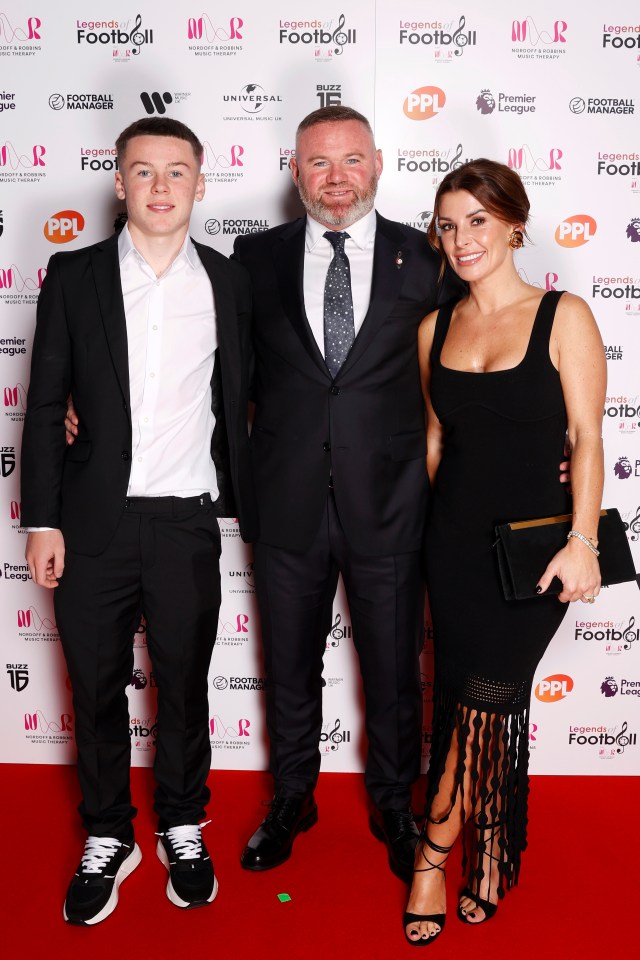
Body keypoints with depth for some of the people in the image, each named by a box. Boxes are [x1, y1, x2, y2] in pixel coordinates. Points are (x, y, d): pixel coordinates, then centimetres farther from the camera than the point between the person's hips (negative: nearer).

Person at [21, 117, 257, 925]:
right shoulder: (74, 276, 1)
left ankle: (183, 829, 34)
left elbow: (234, 404, 8)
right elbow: (45, 404, 1)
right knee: (97, 688, 12)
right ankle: (107, 839, 32)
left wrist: (243, 503, 6)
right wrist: (42, 521, -4)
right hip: (92, 523, 0)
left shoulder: (227, 281, 3)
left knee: (184, 685, 13)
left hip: (186, 523, 0)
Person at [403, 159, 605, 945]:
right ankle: (487, 862, 27)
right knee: (481, 700, 8)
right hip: (454, 539, 3)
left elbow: (586, 435, -7)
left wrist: (583, 541, -14)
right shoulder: (436, 328, 7)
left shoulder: (563, 317, -5)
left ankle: (434, 853, 18)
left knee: (486, 699, -4)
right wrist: (427, 524, 11)